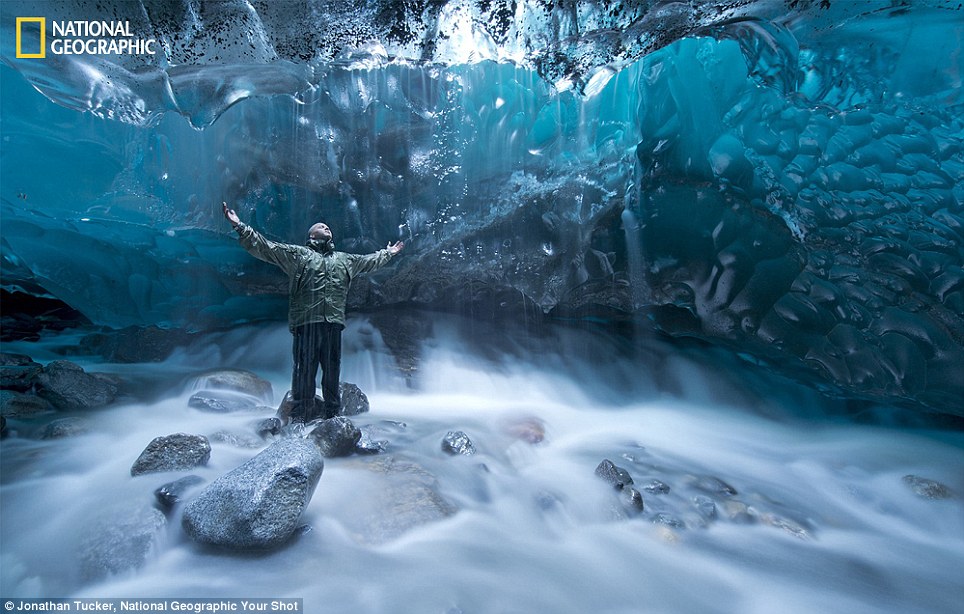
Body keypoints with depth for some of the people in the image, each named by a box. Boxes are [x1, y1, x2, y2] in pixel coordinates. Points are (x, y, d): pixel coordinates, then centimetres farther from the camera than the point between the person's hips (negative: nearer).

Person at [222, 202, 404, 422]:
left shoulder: (345, 259, 24)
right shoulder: (297, 254, 10)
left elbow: (370, 261, 37)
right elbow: (265, 247, 3)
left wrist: (387, 253, 47)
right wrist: (241, 227, -6)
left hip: (334, 324, 4)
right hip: (306, 323, -4)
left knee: (333, 372, 9)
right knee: (304, 371, -3)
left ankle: (333, 415, 19)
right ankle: (301, 417, 4)